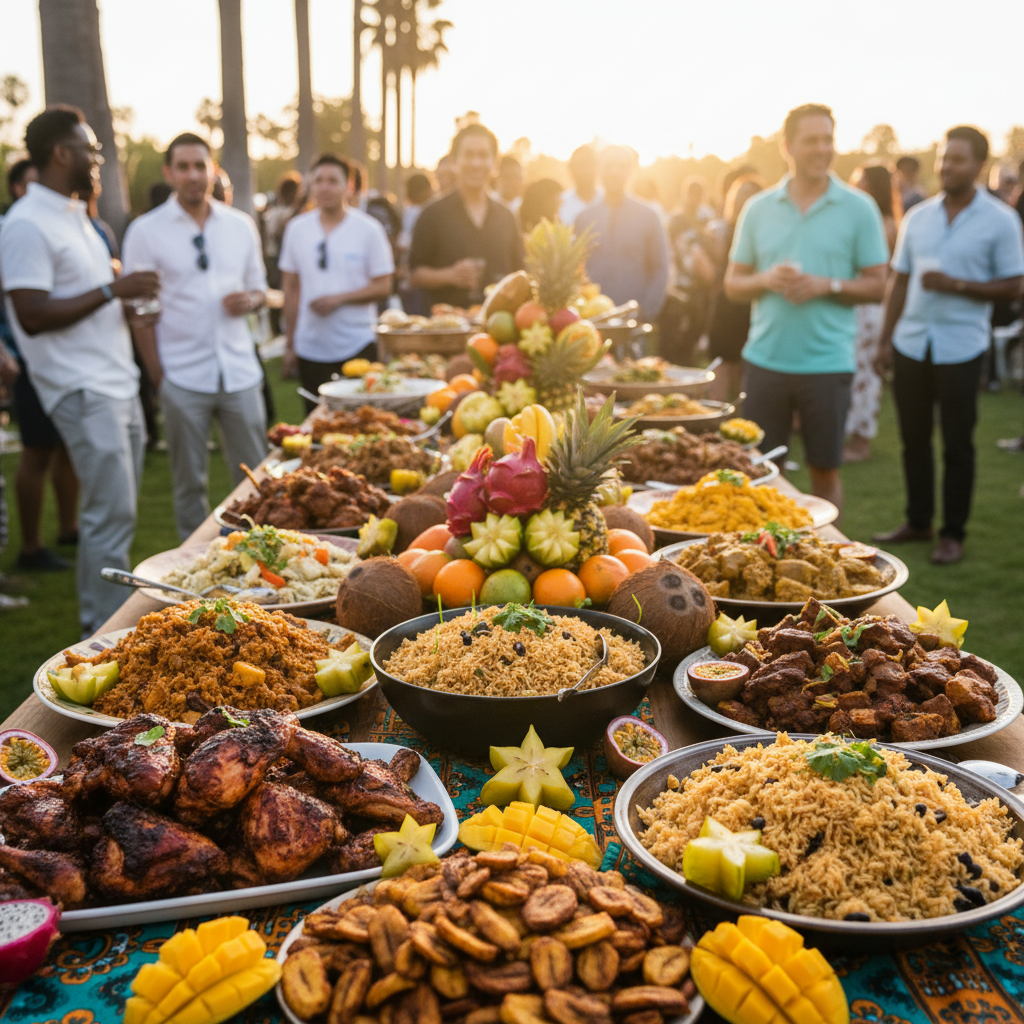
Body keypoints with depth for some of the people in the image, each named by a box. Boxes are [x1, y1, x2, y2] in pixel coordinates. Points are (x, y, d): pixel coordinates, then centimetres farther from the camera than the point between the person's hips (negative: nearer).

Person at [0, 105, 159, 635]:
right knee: (111, 515, -7)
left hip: (117, 383, 9)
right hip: (84, 392, -9)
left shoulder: (74, 215, 17)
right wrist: (112, 290, -18)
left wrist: (130, 301, 9)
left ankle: (98, 620, 26)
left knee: (112, 511, 14)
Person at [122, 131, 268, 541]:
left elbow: (258, 286, 18)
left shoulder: (241, 225, 8)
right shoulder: (146, 231, -1)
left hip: (240, 371, 3)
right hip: (183, 379, -2)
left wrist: (251, 299, -7)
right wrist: (158, 379, -5)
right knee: (189, 483, 7)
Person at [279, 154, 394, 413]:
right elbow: (292, 288, 10)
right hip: (310, 348, 3)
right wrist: (289, 343, 9)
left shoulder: (368, 229, -2)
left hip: (357, 346, -3)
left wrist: (339, 298, -16)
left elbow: (383, 286, -3)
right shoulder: (297, 228, 7)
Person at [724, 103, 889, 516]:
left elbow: (876, 284, 0)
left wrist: (827, 286, -16)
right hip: (765, 358, 2)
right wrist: (766, 280, -12)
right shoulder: (758, 208, 6)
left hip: (827, 362, -2)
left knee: (825, 470, 8)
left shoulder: (858, 209, 0)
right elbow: (732, 284, 9)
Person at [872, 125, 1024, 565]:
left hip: (960, 348, -4)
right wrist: (885, 339, 8)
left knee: (957, 445, 3)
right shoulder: (918, 217, 9)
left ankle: (953, 534, 14)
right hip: (911, 344, 4)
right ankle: (918, 521, 24)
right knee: (914, 439, 10)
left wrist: (955, 285, -17)